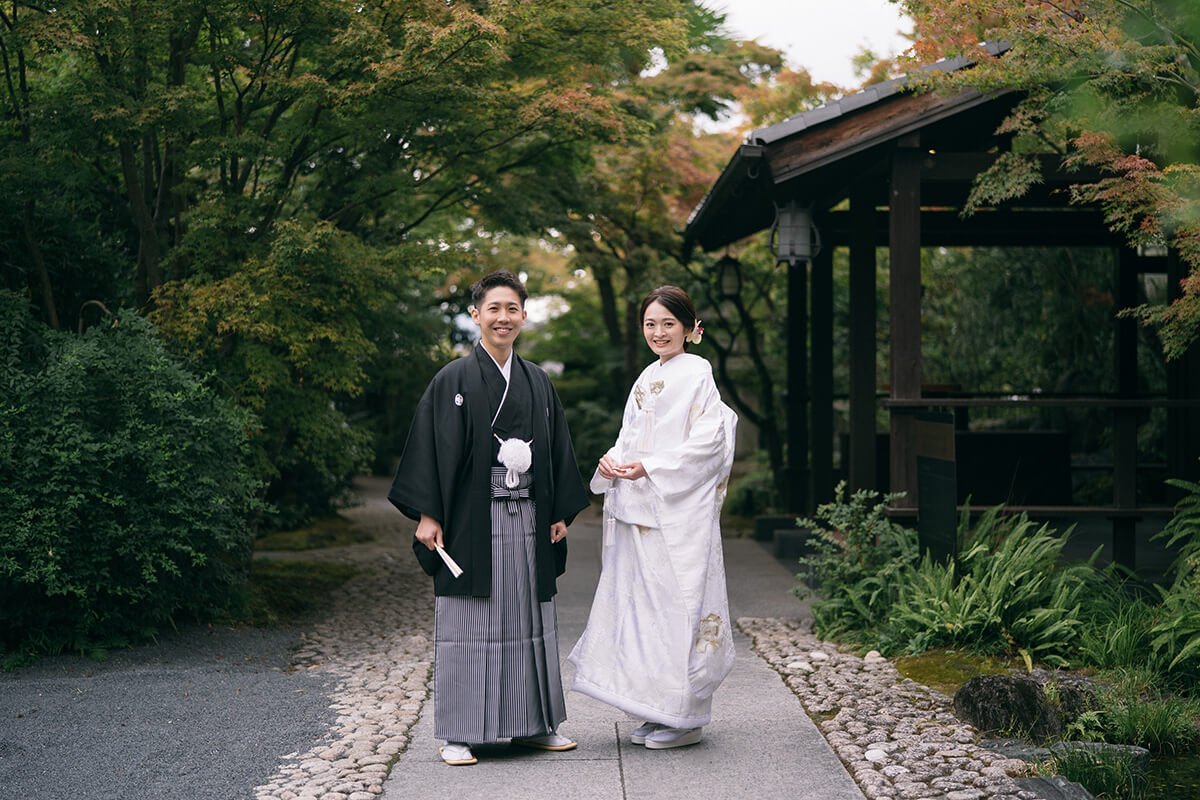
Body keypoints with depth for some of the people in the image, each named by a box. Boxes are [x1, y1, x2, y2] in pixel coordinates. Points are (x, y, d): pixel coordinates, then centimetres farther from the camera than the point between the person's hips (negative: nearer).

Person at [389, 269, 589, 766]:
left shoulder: (538, 384, 12)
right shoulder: (453, 381, -2)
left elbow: (557, 449, 16)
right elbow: (432, 448, -6)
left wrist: (561, 512, 11)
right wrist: (428, 514, -12)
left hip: (527, 519, 5)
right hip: (471, 517, -5)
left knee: (528, 619, 9)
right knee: (468, 623, -2)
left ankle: (532, 724, 19)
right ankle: (458, 734, 5)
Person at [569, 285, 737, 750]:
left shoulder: (696, 374, -7)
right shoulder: (648, 377, 17)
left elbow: (707, 441, -15)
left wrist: (649, 467, -19)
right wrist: (614, 459, 0)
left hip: (680, 511, -8)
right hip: (641, 512, 8)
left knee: (678, 602, -6)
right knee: (642, 602, 8)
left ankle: (686, 718, 2)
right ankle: (657, 711, 16)